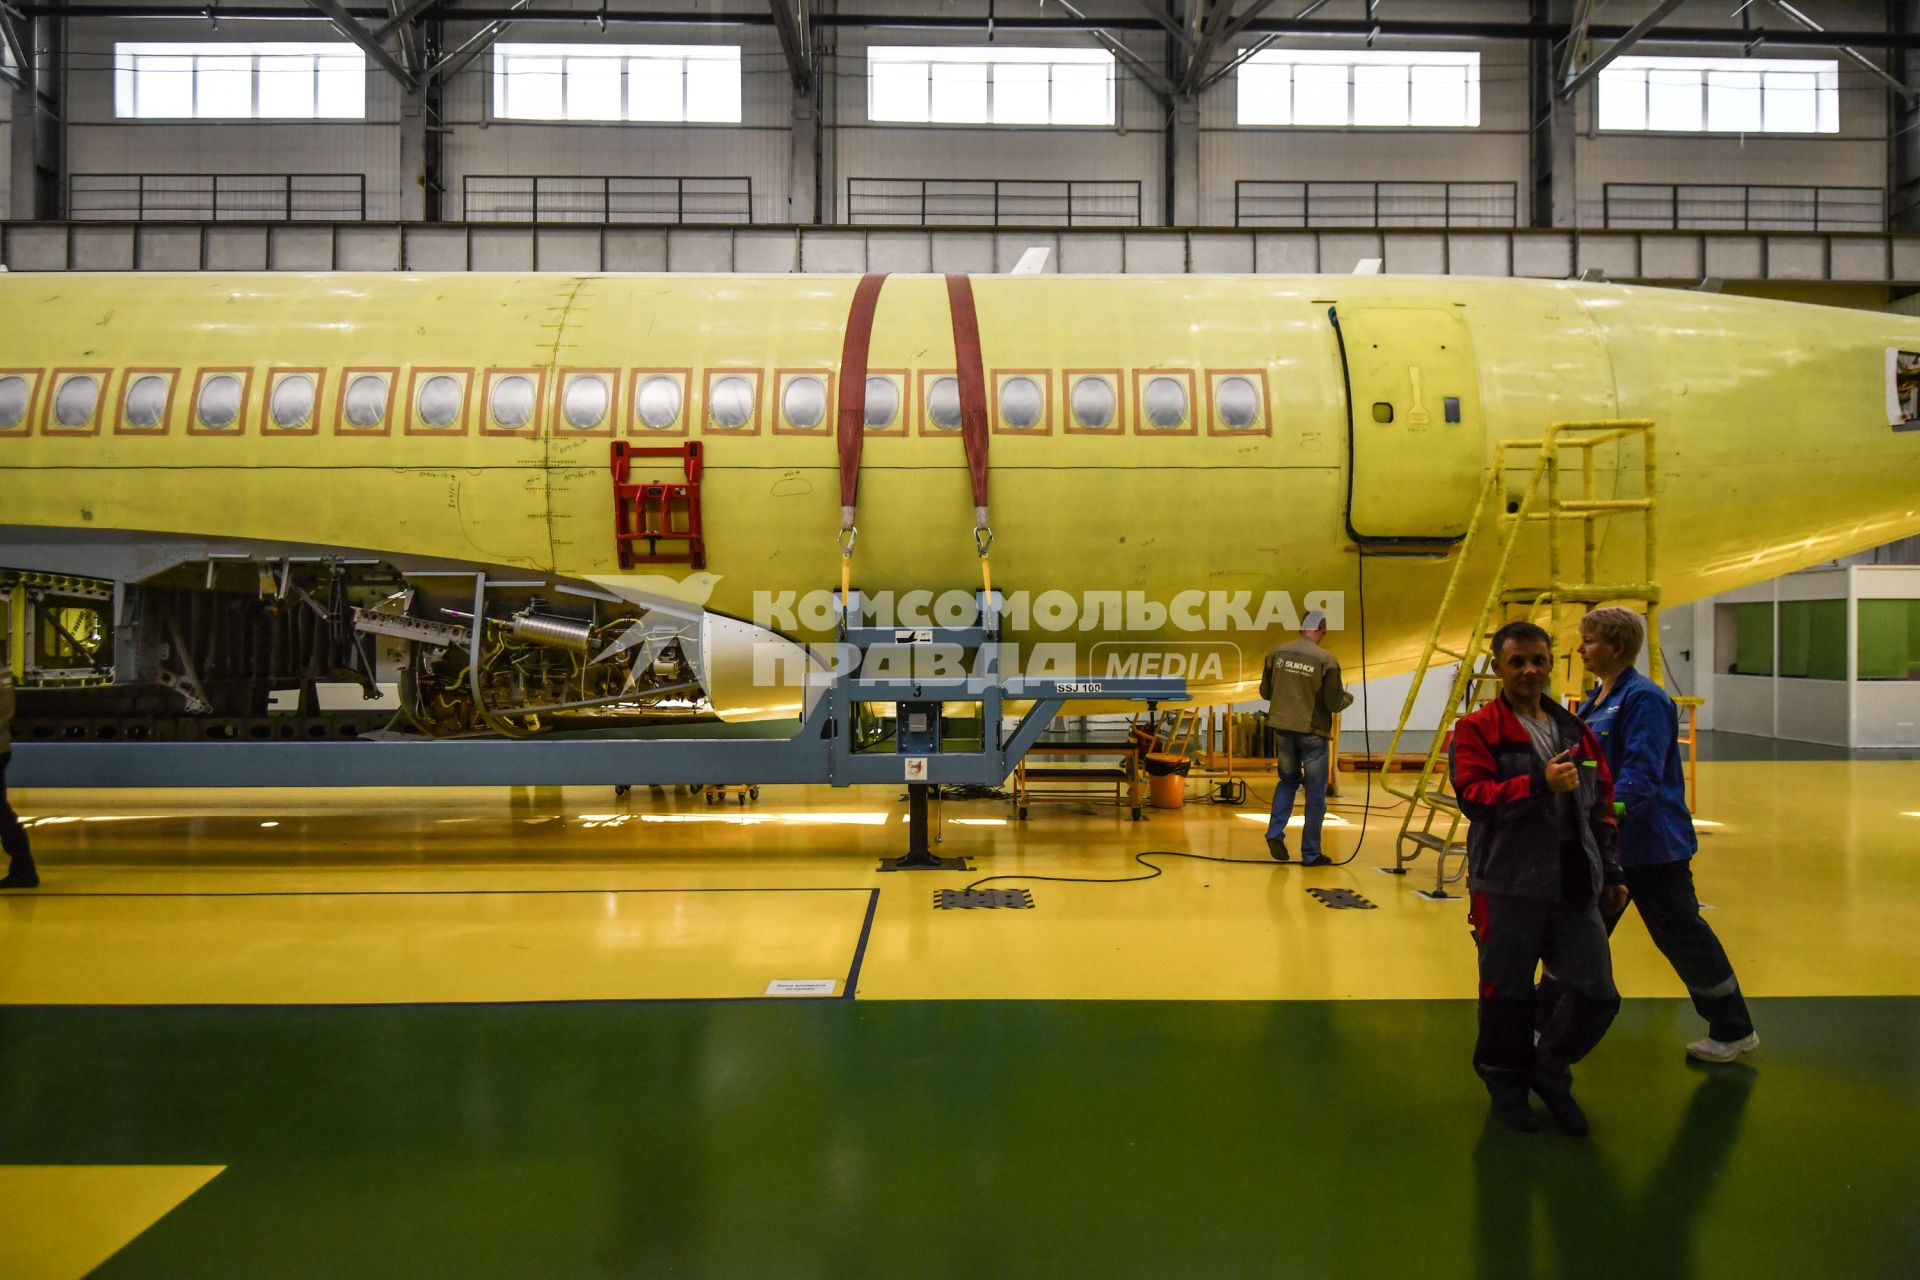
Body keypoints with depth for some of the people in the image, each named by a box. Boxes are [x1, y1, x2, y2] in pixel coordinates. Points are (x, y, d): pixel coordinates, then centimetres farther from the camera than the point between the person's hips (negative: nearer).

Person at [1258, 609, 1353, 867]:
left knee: (1288, 780, 24)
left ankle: (1275, 834, 9)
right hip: (1312, 732, -4)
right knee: (1315, 794, 8)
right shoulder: (1326, 660, -14)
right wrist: (1348, 698, 10)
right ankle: (1310, 853, 13)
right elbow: (1334, 704, -12)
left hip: (1282, 728, 4)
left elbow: (1265, 691, 6)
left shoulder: (1278, 653, -3)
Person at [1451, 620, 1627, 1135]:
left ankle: (1549, 1069, 30)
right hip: (1509, 885, -5)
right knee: (1507, 994, 5)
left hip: (1574, 885, 5)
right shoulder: (1476, 729, -4)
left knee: (1597, 993, 6)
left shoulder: (1575, 731, 14)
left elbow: (1602, 805, 19)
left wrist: (1610, 872, 17)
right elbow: (1473, 796, -17)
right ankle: (1507, 1083, 28)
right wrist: (1539, 783, -25)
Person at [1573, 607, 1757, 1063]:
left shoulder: (1643, 699, -18)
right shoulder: (1595, 700, 10)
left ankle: (1734, 1031, 22)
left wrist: (1613, 811, -36)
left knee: (1682, 936, 4)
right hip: (1604, 845, 9)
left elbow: (1642, 772, -27)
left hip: (1650, 846, -9)